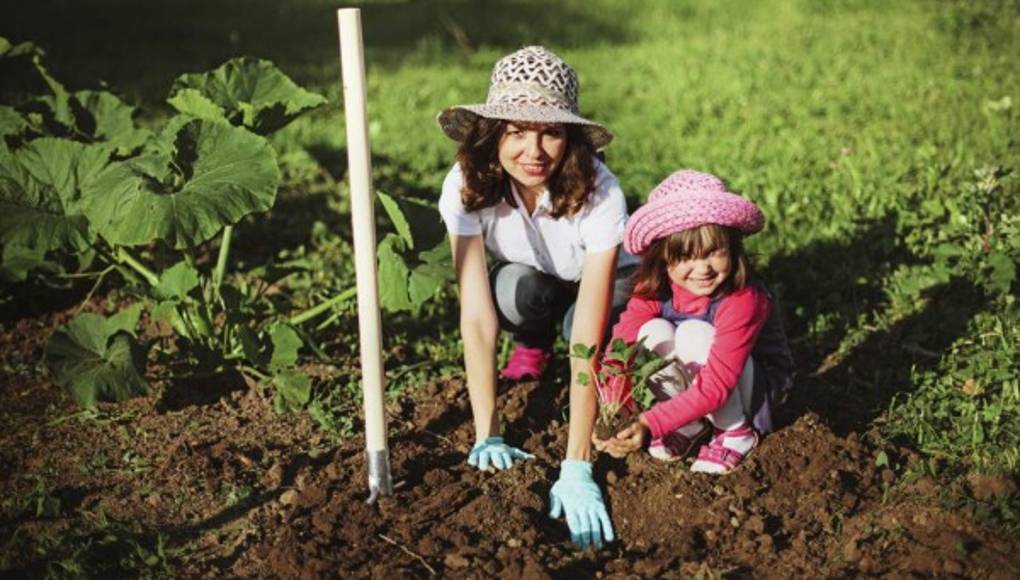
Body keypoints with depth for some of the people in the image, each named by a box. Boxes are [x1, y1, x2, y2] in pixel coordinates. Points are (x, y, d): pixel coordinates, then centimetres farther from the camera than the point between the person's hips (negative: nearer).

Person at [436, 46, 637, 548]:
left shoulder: (599, 194, -38)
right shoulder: (466, 186, -31)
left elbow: (587, 337, -42)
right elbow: (477, 317, -31)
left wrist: (576, 469, -45)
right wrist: (487, 437, -36)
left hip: (609, 281, -1)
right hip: (531, 282, 2)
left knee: (577, 320, -35)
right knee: (518, 289, -34)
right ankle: (533, 344, 1)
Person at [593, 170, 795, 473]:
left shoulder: (743, 300, -33)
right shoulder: (654, 289, -17)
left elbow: (715, 386, -39)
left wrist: (651, 424, -49)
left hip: (755, 384, -4)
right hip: (688, 382, 5)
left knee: (694, 334, -33)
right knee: (654, 333, -26)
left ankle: (737, 432, -13)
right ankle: (688, 427, -8)